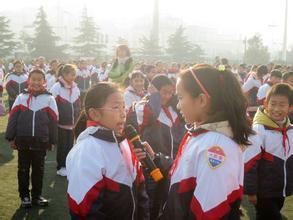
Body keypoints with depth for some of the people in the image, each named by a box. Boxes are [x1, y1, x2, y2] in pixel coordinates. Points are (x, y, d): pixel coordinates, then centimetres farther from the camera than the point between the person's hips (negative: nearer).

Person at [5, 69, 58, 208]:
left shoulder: (49, 99, -1)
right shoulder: (21, 97, 1)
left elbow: (53, 121, 1)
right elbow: (12, 118, 2)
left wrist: (52, 141, 2)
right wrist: (11, 137, -1)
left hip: (41, 141, 0)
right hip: (23, 141, 0)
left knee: (38, 169, 11)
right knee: (23, 169, 10)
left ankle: (37, 195, 24)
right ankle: (24, 195, 23)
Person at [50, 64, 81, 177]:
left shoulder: (75, 88, 8)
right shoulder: (56, 87, -12)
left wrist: (77, 120, 12)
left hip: (72, 123, 6)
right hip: (61, 123, -5)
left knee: (70, 145, 12)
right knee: (62, 145, 2)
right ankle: (61, 167, 15)